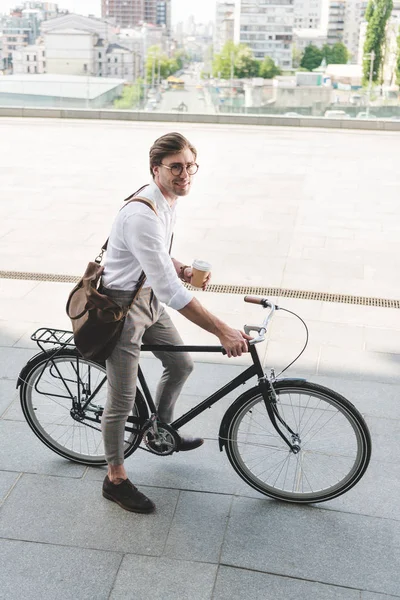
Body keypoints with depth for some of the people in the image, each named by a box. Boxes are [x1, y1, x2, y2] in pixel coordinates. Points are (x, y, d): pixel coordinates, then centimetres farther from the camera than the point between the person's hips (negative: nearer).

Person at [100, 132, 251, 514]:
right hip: (121, 307, -9)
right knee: (122, 400, 2)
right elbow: (169, 290, -35)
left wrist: (181, 269, -1)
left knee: (181, 365, 19)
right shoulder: (142, 215, -31)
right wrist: (222, 331, -35)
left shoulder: (168, 201, 1)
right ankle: (115, 479, 21)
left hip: (148, 299, 9)